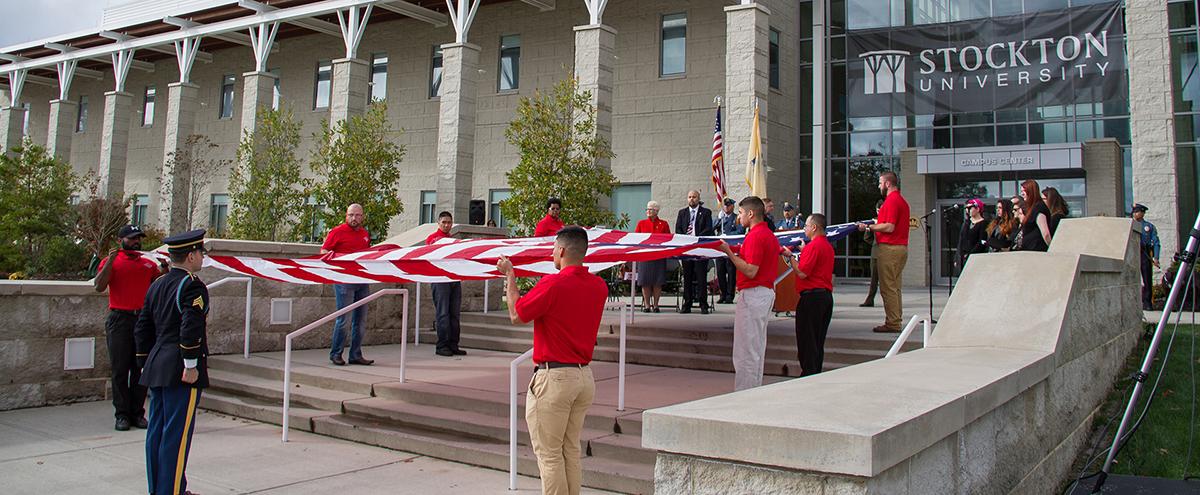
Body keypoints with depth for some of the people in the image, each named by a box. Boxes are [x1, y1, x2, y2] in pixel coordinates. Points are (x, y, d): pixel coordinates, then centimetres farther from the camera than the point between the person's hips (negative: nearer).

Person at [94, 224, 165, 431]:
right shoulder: (111, 261, 3)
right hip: (119, 320, -3)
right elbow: (99, 287, -8)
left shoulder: (149, 263, 13)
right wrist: (110, 262, -17)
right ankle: (122, 414, 6)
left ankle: (138, 413, 12)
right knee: (120, 369, 1)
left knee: (141, 369, 5)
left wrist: (165, 270, -5)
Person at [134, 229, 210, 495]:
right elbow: (191, 328, -22)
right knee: (178, 433, -3)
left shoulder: (156, 285, 14)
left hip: (156, 366, 9)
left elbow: (142, 328, 18)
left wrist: (145, 362, 23)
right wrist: (191, 365, -18)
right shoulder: (192, 286, -12)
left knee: (157, 430, 14)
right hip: (180, 371, -9)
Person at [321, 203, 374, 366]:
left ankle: (356, 355, 15)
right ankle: (335, 354, 6)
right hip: (344, 280, -6)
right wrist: (334, 256, -22)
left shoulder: (365, 234, 16)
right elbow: (324, 252, -3)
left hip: (362, 280, 6)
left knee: (360, 320, 8)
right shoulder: (338, 232, -2)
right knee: (343, 318, -6)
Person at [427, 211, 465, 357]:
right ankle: (442, 346, -3)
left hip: (455, 278, 6)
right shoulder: (432, 238, 3)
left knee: (454, 313, 6)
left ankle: (453, 345, 10)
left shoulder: (454, 240, 21)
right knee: (443, 313, -6)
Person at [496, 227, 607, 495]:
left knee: (549, 454, 3)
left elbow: (516, 315, -7)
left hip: (554, 377, -7)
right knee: (571, 451, 17)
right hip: (585, 376, 7)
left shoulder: (553, 284, -17)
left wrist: (510, 275, 4)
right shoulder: (599, 286, 3)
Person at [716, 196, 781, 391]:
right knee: (757, 347, 17)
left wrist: (729, 252, -18)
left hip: (753, 294, -11)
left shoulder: (755, 236, -17)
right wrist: (737, 252, 16)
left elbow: (751, 271, -22)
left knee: (746, 349, -5)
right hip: (766, 292, 11)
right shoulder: (769, 234, 15)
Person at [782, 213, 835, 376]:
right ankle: (817, 373, 20)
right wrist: (803, 252, 20)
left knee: (806, 339, -2)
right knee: (818, 340, 14)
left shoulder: (813, 246, -15)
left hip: (811, 296, -9)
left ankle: (808, 374, 1)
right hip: (827, 295, 9)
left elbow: (802, 273, -19)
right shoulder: (827, 245, 14)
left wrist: (790, 258, -6)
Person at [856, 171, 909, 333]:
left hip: (889, 248, -10)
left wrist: (868, 227, -13)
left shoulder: (891, 201, -15)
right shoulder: (901, 200, 18)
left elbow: (889, 227, -21)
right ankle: (895, 322, 17)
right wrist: (877, 223, 23)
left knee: (887, 287, -7)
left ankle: (892, 324, -6)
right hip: (901, 247, 10)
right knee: (895, 287, 14)